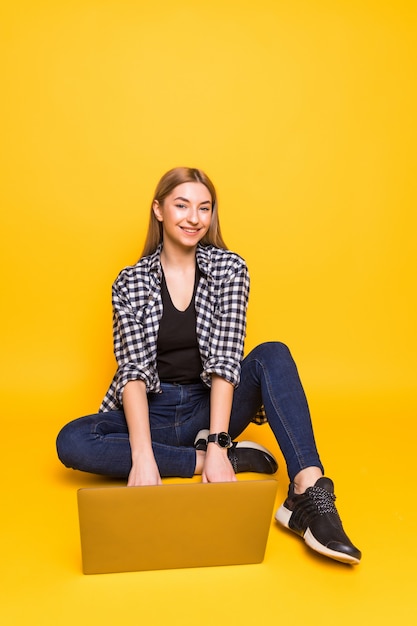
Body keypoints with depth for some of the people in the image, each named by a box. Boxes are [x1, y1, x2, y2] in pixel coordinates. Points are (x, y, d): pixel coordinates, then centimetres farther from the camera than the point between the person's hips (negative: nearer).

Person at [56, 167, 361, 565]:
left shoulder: (229, 269, -3)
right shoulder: (131, 282, -3)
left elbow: (225, 360, -13)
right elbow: (134, 369, -12)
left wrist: (217, 444, -24)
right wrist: (142, 455, -26)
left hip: (211, 408, 0)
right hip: (152, 413, 1)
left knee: (273, 356, -25)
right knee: (71, 442, -26)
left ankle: (309, 491, -40)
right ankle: (215, 461, -22)